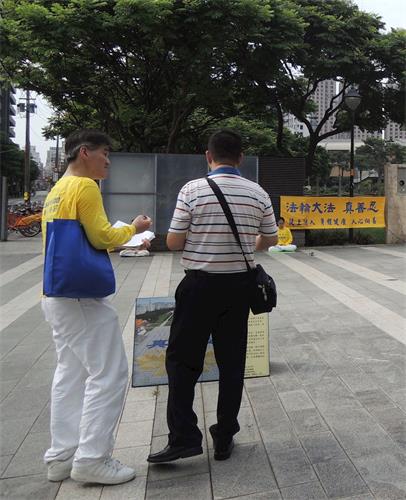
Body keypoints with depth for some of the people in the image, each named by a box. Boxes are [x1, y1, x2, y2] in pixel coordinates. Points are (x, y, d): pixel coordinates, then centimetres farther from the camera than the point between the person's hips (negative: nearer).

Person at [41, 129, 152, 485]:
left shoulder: (56, 192, 18)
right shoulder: (85, 186, -11)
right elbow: (101, 236, -16)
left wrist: (123, 240, 16)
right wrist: (133, 229, 1)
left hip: (57, 295, 10)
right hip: (82, 295, -10)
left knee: (70, 374, 14)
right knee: (109, 374, -3)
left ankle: (62, 457, 21)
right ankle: (91, 459, 3)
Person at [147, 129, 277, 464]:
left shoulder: (192, 190, -10)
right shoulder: (258, 194, 0)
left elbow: (173, 243, -8)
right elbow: (270, 240, 10)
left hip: (200, 284, -3)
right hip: (239, 285, 4)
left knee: (182, 360, 8)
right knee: (232, 362, 11)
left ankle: (183, 437, 8)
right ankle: (224, 439, 21)